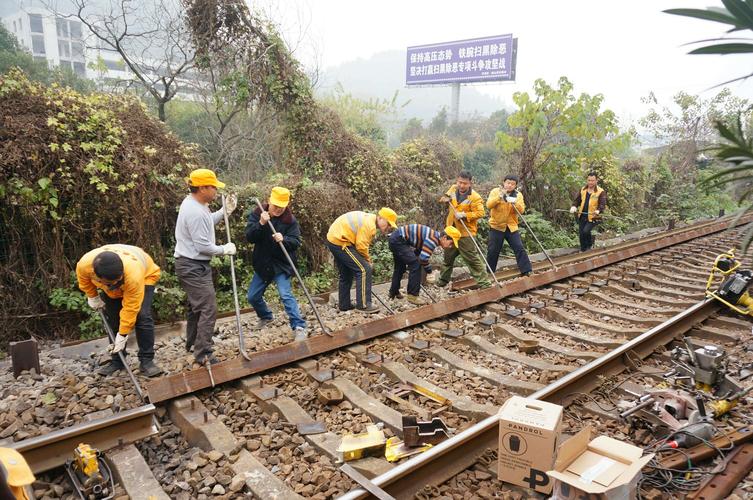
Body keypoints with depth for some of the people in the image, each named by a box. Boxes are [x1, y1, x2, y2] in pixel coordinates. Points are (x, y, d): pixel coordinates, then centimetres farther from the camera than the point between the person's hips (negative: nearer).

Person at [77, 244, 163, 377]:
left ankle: (146, 360, -11)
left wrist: (123, 335, -29)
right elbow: (83, 277, -8)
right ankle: (117, 361, 13)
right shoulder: (84, 264, -36)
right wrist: (92, 297, -1)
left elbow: (130, 308, -36)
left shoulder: (134, 275, -46)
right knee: (112, 320, -1)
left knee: (142, 316, -18)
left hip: (145, 276, -4)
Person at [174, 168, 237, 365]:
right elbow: (203, 246, -24)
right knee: (208, 308, -9)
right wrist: (225, 249, -10)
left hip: (191, 264, 11)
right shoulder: (196, 212, -25)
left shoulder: (192, 203, 7)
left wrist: (224, 211, 7)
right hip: (194, 267, -11)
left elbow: (207, 223, 20)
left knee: (196, 305, 22)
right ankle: (203, 354, -6)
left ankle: (192, 343, 37)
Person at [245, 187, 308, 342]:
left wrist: (284, 239, -35)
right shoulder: (257, 214, -6)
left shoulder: (290, 220, -10)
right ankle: (266, 316, 43)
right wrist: (261, 224, -31)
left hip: (281, 265, -4)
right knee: (253, 296, 14)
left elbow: (296, 242, -15)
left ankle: (299, 327, -15)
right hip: (262, 264, 4)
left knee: (286, 295, -19)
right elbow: (249, 237, -15)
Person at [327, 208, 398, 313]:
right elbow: (361, 246, -20)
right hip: (340, 242, -11)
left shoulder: (368, 219, 15)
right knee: (364, 270, -10)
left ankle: (344, 304, 30)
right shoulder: (369, 225, -18)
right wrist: (367, 260, -2)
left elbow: (361, 244, 16)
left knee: (346, 274, 21)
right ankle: (363, 305, -7)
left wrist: (367, 260, 9)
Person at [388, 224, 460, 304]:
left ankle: (394, 292, 40)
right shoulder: (433, 239, -21)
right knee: (415, 265, -12)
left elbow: (418, 253, 21)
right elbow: (423, 258, -25)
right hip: (398, 240, -11)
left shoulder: (433, 237, 11)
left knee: (400, 267, 24)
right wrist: (429, 272, -9)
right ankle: (412, 296, -6)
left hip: (395, 238, 11)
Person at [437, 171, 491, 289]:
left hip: (465, 233, -6)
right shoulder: (453, 189, 3)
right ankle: (443, 280, 37)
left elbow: (480, 213, -20)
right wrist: (445, 199, -1)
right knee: (448, 257, 21)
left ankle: (484, 283, 1)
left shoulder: (475, 197, -16)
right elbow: (445, 197, 22)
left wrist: (464, 215, -28)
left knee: (473, 259, -6)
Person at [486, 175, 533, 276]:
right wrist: (499, 197, -28)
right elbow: (489, 205, -15)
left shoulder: (518, 195, 6)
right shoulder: (495, 191, -1)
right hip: (497, 226, -2)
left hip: (511, 227, 2)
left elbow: (521, 210, -7)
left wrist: (515, 203, -25)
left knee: (519, 248, -4)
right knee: (493, 251, 1)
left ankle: (526, 271, 3)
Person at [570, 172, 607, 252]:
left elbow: (602, 204, -16)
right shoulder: (582, 190, 5)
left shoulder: (601, 192, -9)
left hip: (593, 217, -5)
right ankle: (583, 250, 26)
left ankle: (590, 244, 10)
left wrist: (598, 210, -38)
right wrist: (574, 206, -12)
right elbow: (577, 200, 10)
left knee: (586, 231, -20)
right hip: (582, 216, 5)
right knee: (581, 234, 7)